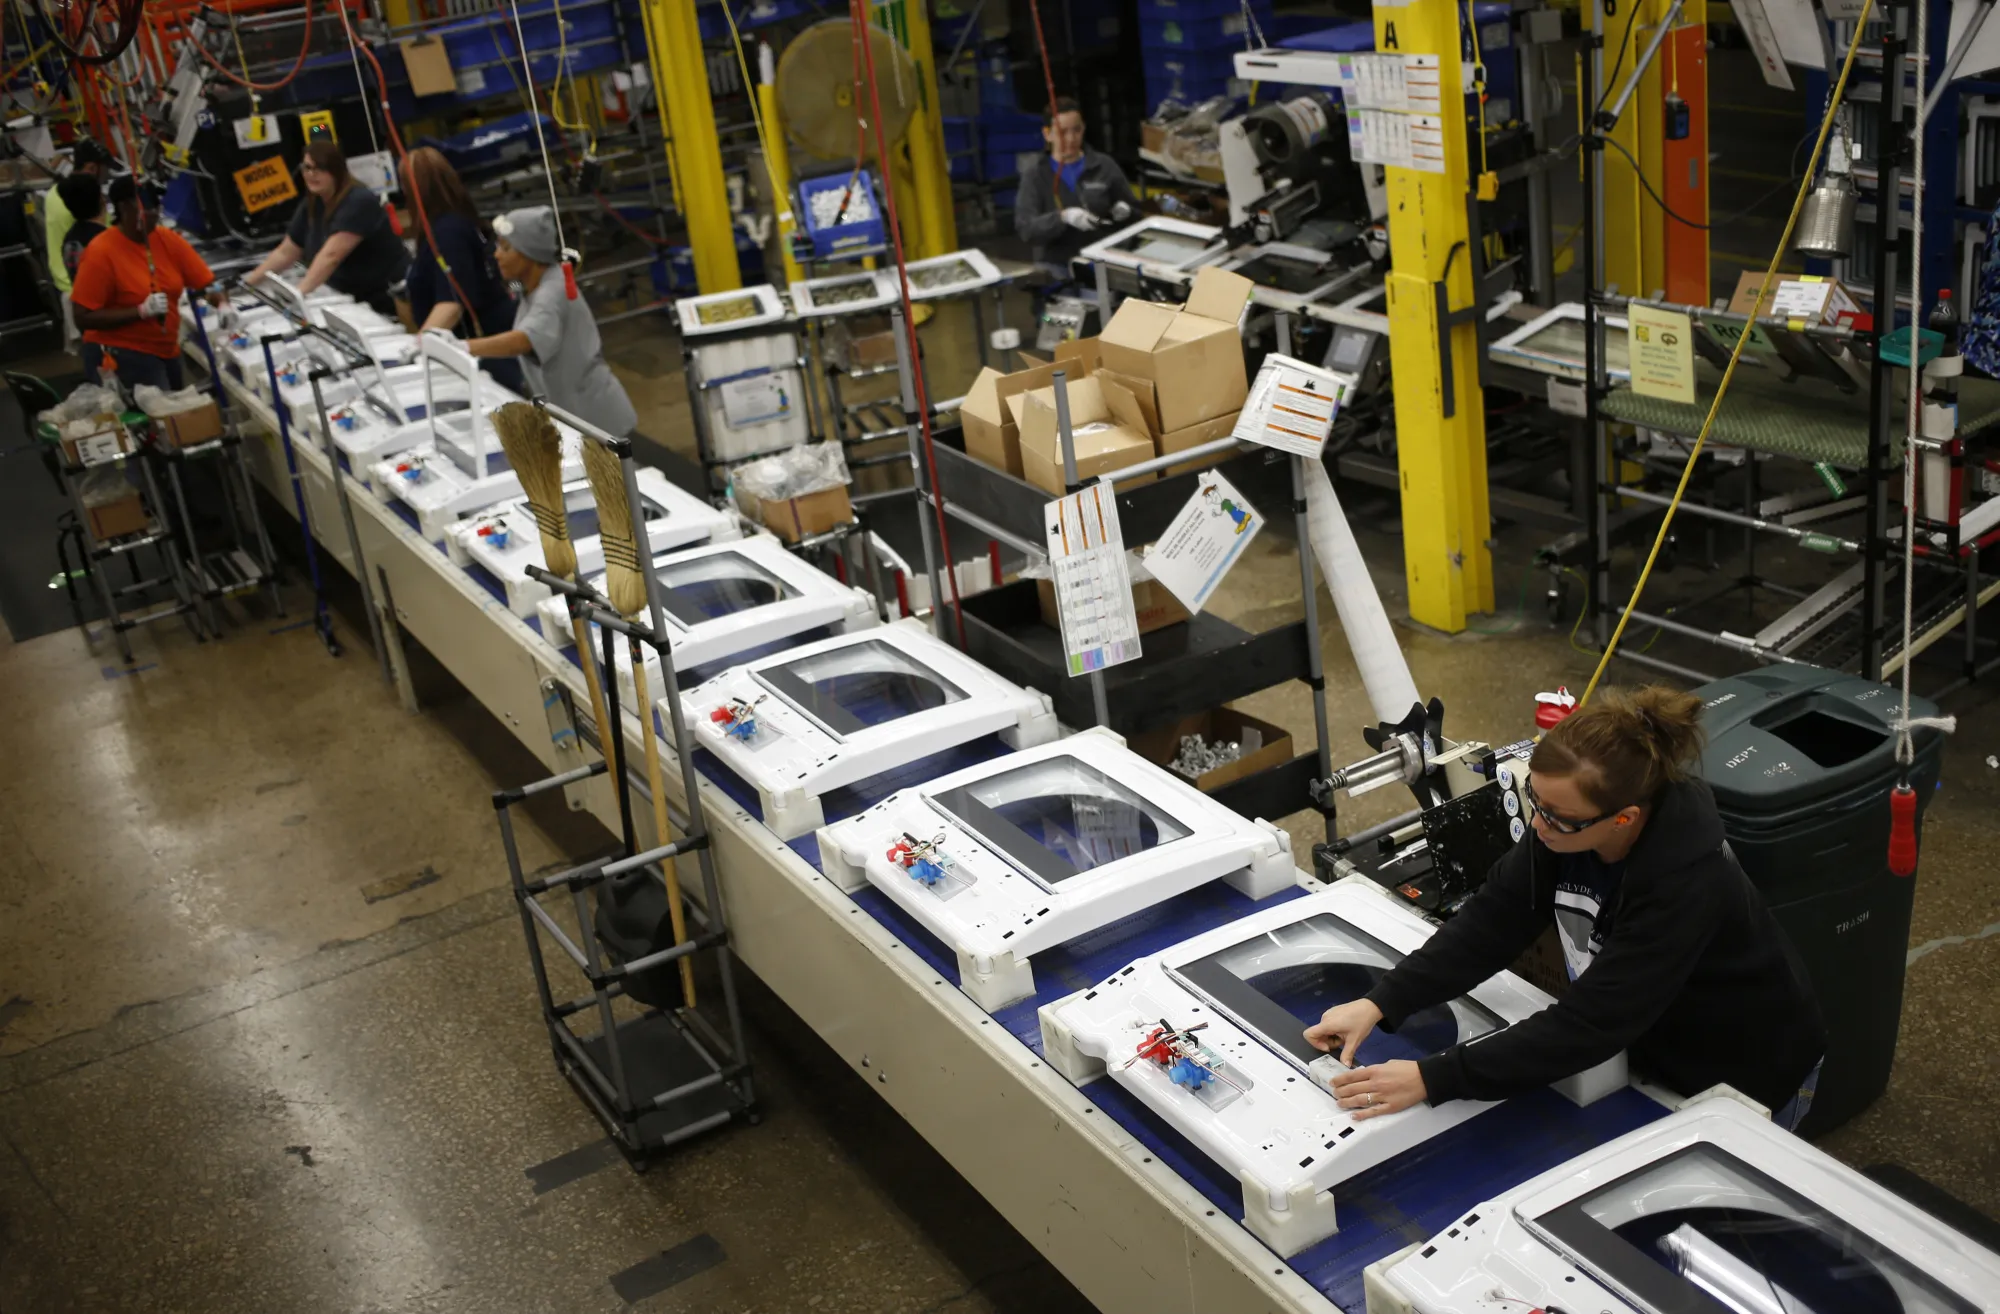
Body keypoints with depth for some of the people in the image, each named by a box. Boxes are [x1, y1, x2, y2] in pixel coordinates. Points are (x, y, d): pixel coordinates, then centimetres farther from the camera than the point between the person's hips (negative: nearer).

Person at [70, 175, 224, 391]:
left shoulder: (169, 240, 0)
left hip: (167, 353, 6)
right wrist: (142, 311, -24)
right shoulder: (101, 252, -15)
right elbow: (84, 318, -16)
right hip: (121, 357, -6)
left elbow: (206, 283, 1)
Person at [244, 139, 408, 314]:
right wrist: (248, 281, 5)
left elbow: (331, 255, -29)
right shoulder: (310, 206, 6)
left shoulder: (358, 202, -20)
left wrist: (298, 293, -36)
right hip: (349, 300, 8)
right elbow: (285, 253, 13)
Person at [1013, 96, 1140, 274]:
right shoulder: (1034, 175, 3)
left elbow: (1135, 211, 18)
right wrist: (1063, 218, -27)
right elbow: (1026, 229, -10)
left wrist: (1124, 210, -6)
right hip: (1057, 266, -2)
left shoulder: (1104, 166, 9)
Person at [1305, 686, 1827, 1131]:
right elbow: (1491, 921, -16)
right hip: (1653, 1045, 6)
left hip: (1744, 1077, -6)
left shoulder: (1685, 883, -39)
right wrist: (1380, 1004, -28)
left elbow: (1586, 1024, -39)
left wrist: (1431, 1079, -41)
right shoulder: (1565, 819, -20)